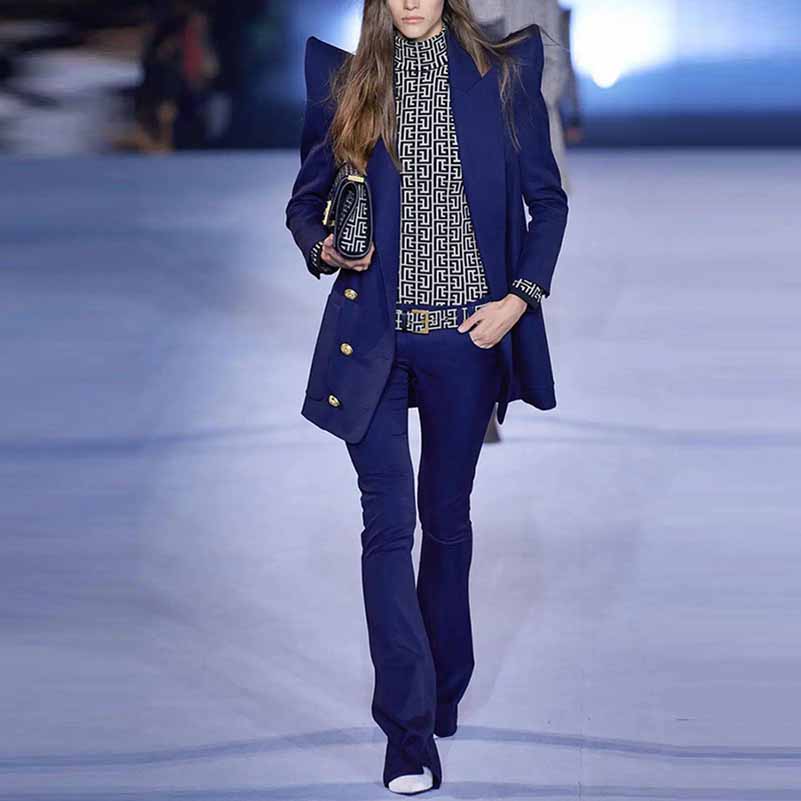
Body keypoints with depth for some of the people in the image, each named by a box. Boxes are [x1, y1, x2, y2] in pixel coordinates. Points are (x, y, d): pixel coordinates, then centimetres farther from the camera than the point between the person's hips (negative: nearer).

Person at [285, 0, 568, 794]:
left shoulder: (504, 73, 2)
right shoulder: (343, 79, 3)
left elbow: (547, 199, 6)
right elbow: (305, 199, 10)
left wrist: (521, 296, -6)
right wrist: (324, 248, -12)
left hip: (466, 338, 1)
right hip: (374, 334, 0)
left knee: (446, 517, 13)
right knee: (388, 522, -5)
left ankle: (444, 692, 31)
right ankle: (408, 731, -2)